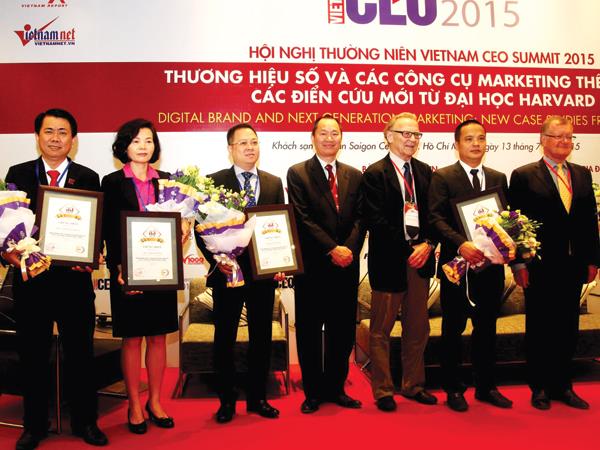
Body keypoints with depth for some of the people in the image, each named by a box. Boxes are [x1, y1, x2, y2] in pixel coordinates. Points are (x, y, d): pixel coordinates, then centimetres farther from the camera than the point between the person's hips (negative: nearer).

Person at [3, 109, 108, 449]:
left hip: (74, 277, 0)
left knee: (81, 352, 9)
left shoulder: (88, 177, 4)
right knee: (33, 354, 12)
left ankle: (85, 421, 25)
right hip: (30, 276, 1)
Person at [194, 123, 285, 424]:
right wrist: (216, 260, -15)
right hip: (228, 272, -2)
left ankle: (257, 397, 26)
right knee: (225, 338, 8)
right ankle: (227, 400, 24)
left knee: (262, 337, 11)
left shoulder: (274, 183, 8)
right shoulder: (214, 182, -1)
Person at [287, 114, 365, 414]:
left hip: (347, 265, 4)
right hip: (312, 266, -3)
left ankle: (335, 388, 26)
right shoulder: (297, 173, 0)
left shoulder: (353, 176, 12)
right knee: (309, 331, 6)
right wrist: (332, 249, -16)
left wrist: (349, 248, -13)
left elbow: (359, 218, 5)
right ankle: (312, 392, 20)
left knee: (343, 330, 10)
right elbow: (303, 219, -9)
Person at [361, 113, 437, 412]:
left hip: (420, 256, 6)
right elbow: (376, 221, -13)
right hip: (389, 260, -5)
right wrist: (408, 250, -14)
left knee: (417, 328, 13)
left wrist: (427, 245, -8)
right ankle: (383, 390, 18)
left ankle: (413, 385, 28)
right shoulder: (375, 173, -6)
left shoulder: (425, 172, 12)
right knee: (381, 329, 5)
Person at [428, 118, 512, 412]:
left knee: (486, 328, 14)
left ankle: (486, 386, 28)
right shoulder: (442, 177, -3)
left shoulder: (498, 178, 12)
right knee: (453, 329, 7)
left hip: (491, 265, 5)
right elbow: (436, 219, -12)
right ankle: (453, 389, 20)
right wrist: (461, 244, -25)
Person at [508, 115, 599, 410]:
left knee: (567, 329, 13)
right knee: (539, 328, 7)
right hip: (540, 267, -5)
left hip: (574, 266, 5)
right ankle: (539, 388, 20)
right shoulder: (523, 176, -5)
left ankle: (562, 386, 27)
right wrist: (519, 264, -11)